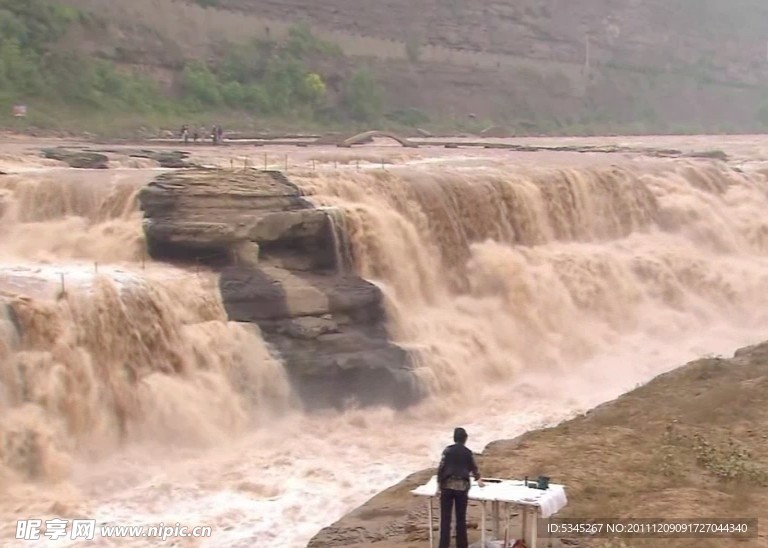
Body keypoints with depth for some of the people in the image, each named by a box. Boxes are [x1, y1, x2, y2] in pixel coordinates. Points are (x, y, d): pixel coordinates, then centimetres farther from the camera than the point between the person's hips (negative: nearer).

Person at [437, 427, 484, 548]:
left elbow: (441, 467, -4)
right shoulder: (468, 453, 10)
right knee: (461, 518, 9)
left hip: (447, 486, -1)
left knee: (445, 518, 2)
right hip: (462, 487, 1)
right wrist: (478, 479, 47)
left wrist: (439, 482, 7)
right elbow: (474, 468, 27)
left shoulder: (448, 450, 3)